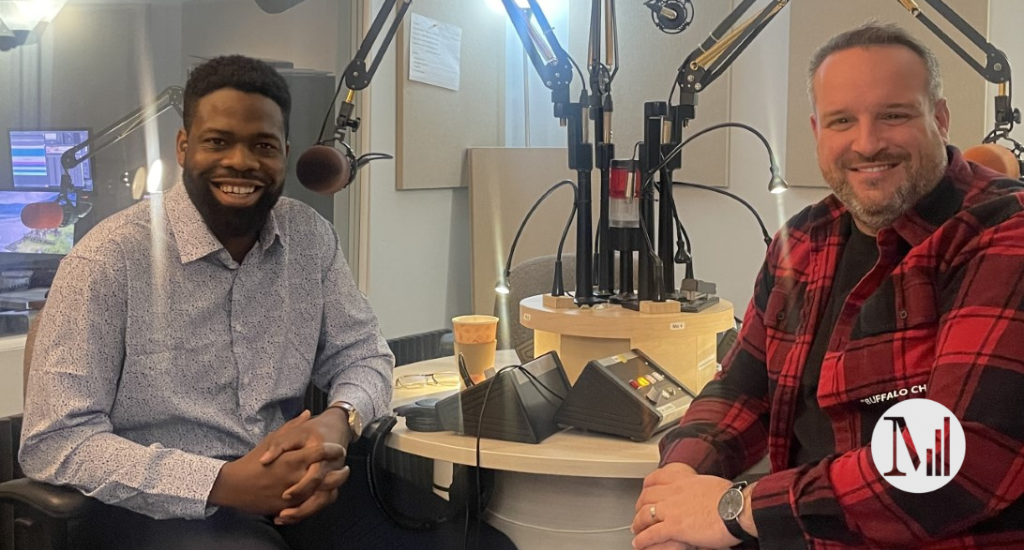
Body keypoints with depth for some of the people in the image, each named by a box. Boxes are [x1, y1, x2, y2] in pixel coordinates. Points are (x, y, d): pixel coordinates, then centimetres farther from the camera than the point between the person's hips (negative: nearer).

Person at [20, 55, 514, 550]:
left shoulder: (311, 237, 2)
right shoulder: (108, 260, -13)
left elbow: (362, 354, 9)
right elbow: (54, 442, -14)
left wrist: (338, 421, -15)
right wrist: (224, 483, -26)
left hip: (293, 487, 4)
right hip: (159, 505, -3)